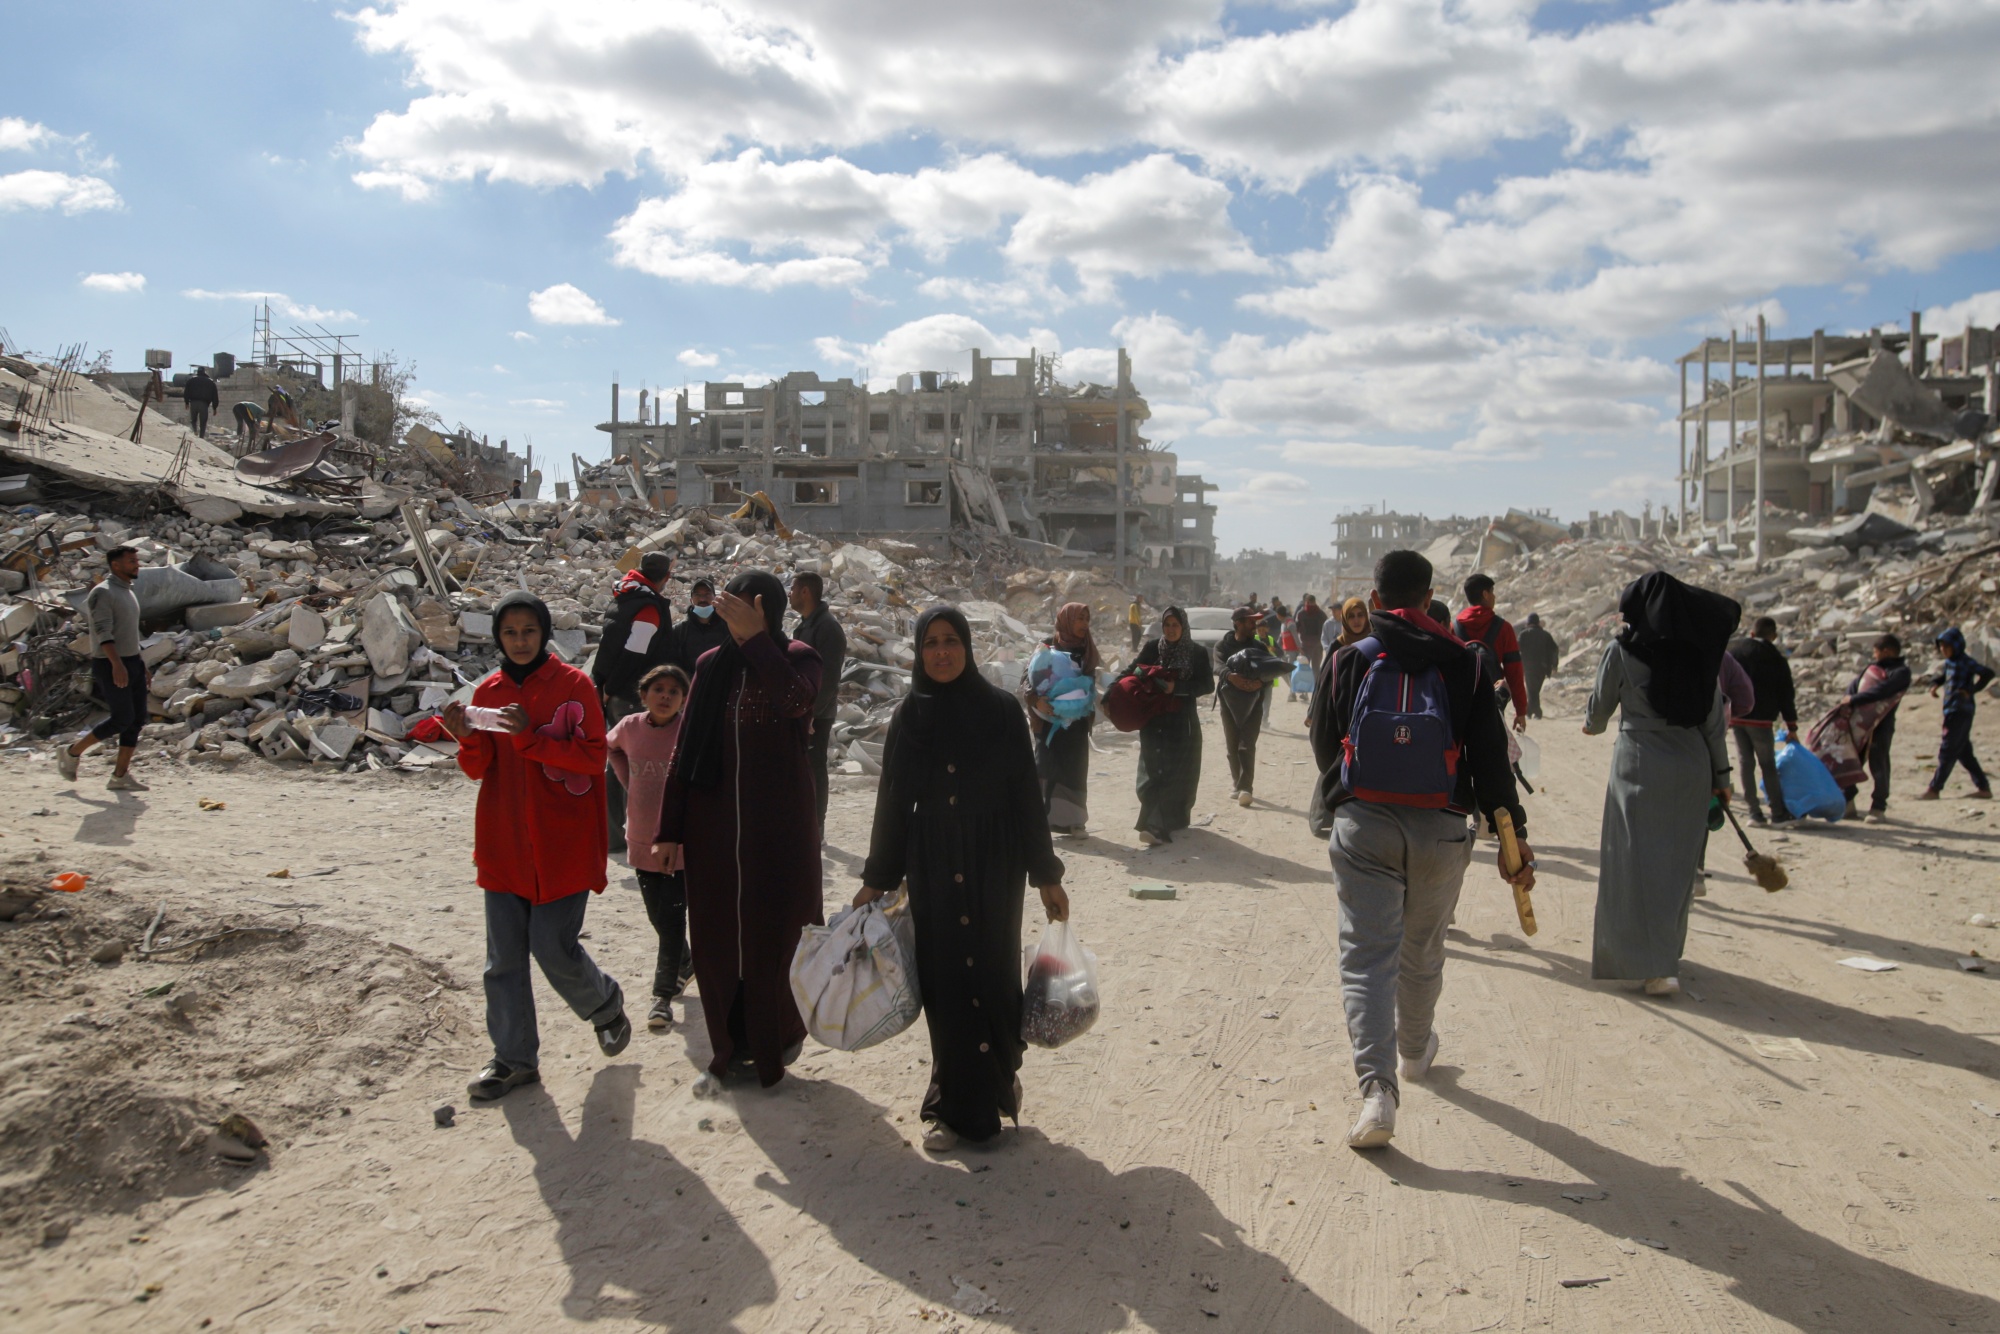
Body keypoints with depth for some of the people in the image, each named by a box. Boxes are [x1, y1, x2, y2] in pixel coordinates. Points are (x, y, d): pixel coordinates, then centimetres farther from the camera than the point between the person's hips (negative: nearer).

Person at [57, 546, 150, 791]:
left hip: (133, 662, 9)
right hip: (110, 664, -8)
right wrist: (117, 664, -31)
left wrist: (140, 663, 20)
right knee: (122, 718, -10)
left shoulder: (128, 593, 16)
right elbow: (103, 631, -22)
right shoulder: (103, 593, -12)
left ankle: (120, 776, 6)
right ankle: (72, 752, 9)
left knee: (137, 719, 2)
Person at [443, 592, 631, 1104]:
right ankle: (515, 1058, 20)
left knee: (554, 949, -4)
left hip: (561, 845, -5)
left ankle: (606, 1005, 26)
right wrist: (468, 739, -13)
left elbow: (592, 756, -11)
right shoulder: (489, 691, 8)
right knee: (504, 957, 7)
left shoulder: (573, 685, -5)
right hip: (504, 845, 5)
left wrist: (530, 735, -22)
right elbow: (480, 769, 9)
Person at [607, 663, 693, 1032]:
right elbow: (610, 747, 21)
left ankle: (664, 995, 3)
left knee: (672, 919, -5)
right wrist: (627, 780, 8)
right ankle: (686, 964, 40)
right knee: (658, 917, 15)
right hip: (642, 839, 4)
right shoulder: (630, 727, -1)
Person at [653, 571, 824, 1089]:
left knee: (771, 935, 2)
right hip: (713, 825, 4)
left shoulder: (797, 659, -4)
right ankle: (731, 1051, 22)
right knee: (715, 939, 7)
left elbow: (796, 702, -29)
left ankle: (776, 1041, 24)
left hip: (776, 825, -4)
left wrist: (755, 638, -27)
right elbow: (684, 749, 7)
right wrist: (669, 829, 4)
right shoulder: (711, 665, 6)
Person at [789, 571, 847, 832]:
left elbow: (828, 678, -21)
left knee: (814, 768, -3)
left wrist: (811, 711, -23)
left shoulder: (828, 627, -16)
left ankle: (815, 827, 5)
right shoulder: (806, 624, 14)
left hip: (816, 713, -9)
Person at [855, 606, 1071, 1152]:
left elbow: (1027, 793, -3)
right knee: (943, 983, 5)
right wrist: (875, 880, 7)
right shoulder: (909, 716, 1)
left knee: (992, 976, 1)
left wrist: (1046, 875, -2)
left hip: (992, 866, -2)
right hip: (931, 869, 2)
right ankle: (956, 1108, 19)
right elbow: (893, 799, 6)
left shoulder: (1000, 709, -5)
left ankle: (1000, 1074, 29)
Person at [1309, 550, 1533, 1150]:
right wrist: (1513, 837, 2)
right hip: (1442, 830, 2)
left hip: (1362, 826, -2)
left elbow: (1323, 747, 9)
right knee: (1423, 953, 21)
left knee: (1366, 957, -2)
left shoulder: (1347, 662, 1)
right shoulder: (1463, 665, 1)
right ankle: (1414, 1052, 43)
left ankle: (1378, 1088, -16)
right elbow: (1491, 758, -1)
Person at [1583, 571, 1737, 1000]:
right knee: (1679, 861, 16)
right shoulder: (1699, 651, 3)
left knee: (1638, 860, -1)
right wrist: (1721, 774, 12)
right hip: (1692, 765, 4)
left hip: (1640, 764, -4)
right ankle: (1667, 947, 30)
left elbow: (1599, 711, 3)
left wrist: (1590, 724, 26)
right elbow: (1713, 718, 5)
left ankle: (1657, 965, -10)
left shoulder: (1622, 651, -7)